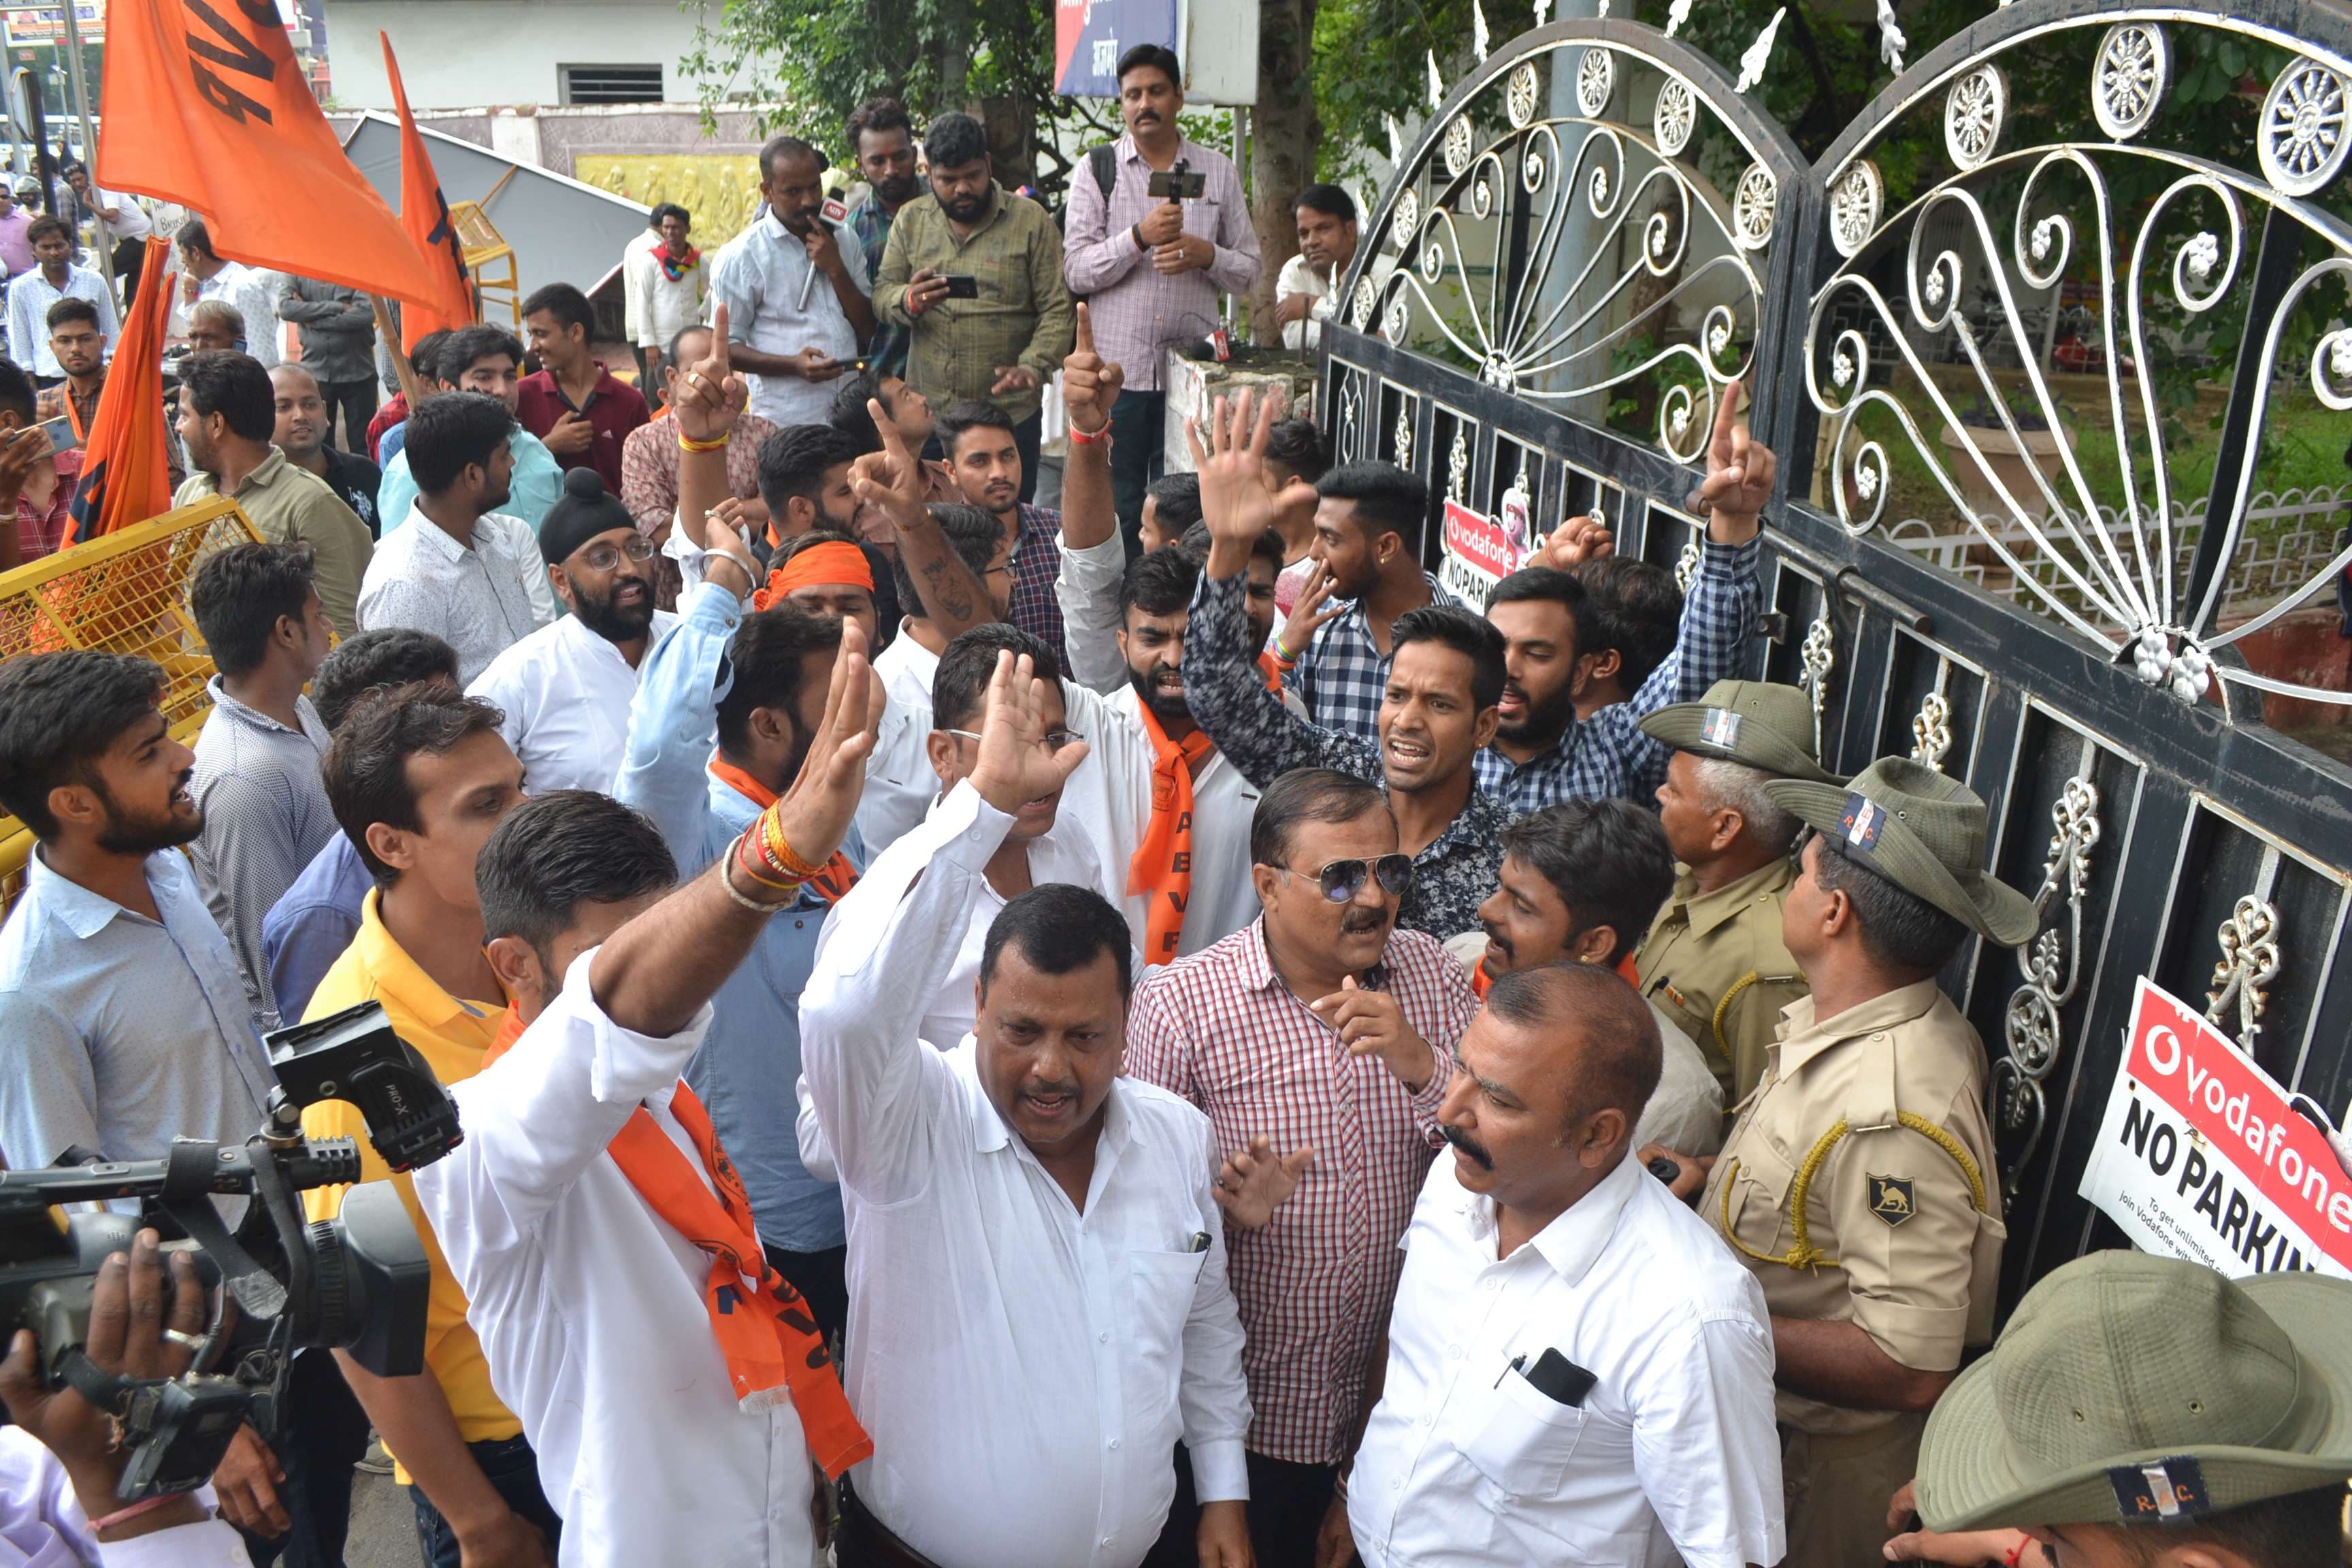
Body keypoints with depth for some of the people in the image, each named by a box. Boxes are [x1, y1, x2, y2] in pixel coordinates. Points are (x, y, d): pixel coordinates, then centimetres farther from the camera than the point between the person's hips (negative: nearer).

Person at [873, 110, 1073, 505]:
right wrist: (910, 301, -17)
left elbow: (1057, 310, -4)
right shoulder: (911, 220, 9)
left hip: (1010, 412, -2)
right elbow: (882, 294, 7)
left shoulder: (1031, 221, -1)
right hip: (927, 412, 3)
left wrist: (1033, 368, -21)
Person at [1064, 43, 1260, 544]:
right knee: (1115, 507, 4)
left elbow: (1249, 271, 11)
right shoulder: (1097, 170, 5)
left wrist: (1207, 255, -10)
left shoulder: (1218, 171, 10)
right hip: (1116, 368, -1)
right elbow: (1076, 271, -4)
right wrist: (1139, 237, -18)